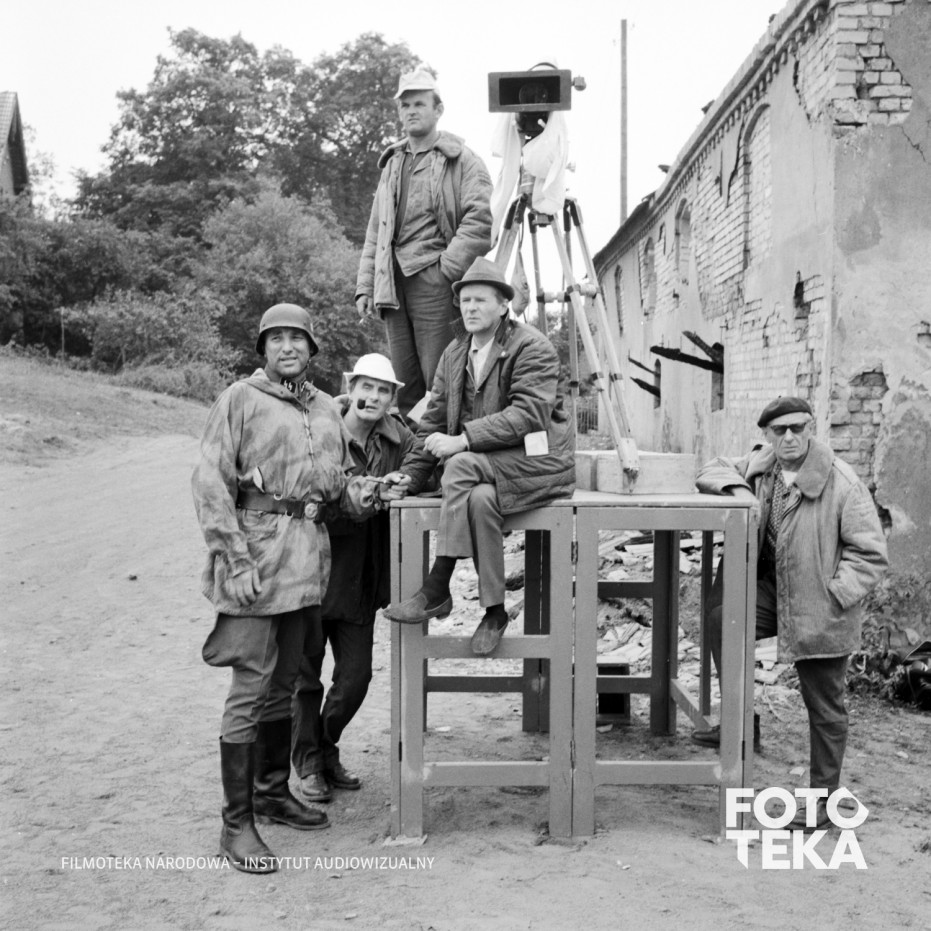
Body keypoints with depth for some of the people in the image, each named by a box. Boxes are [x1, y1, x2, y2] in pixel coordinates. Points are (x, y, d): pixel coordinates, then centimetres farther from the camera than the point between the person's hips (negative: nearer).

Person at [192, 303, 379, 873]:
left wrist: (355, 493, 3)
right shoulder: (241, 400, -4)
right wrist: (236, 559, -17)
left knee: (285, 682, 17)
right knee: (251, 687, -5)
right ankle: (237, 824, 4)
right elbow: (209, 481, -10)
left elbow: (337, 473, 27)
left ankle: (274, 792, 32)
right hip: (258, 551, -6)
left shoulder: (326, 408, 15)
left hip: (308, 552, 7)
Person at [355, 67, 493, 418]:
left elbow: (481, 220, -10)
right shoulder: (392, 164, 23)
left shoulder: (462, 161, 2)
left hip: (435, 282, -6)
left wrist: (447, 267, -14)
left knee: (441, 381, -9)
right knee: (403, 384, 7)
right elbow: (375, 232, 22)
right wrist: (365, 286, 14)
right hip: (393, 283, 6)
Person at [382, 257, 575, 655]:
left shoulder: (532, 347, -8)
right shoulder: (454, 353, 14)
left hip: (540, 460, -6)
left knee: (461, 466, -30)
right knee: (480, 498, -28)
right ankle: (494, 610, -18)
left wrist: (464, 441, -29)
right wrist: (407, 474, 0)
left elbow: (528, 413, -22)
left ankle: (437, 589, -26)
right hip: (486, 467, 6)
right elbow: (433, 421, 13)